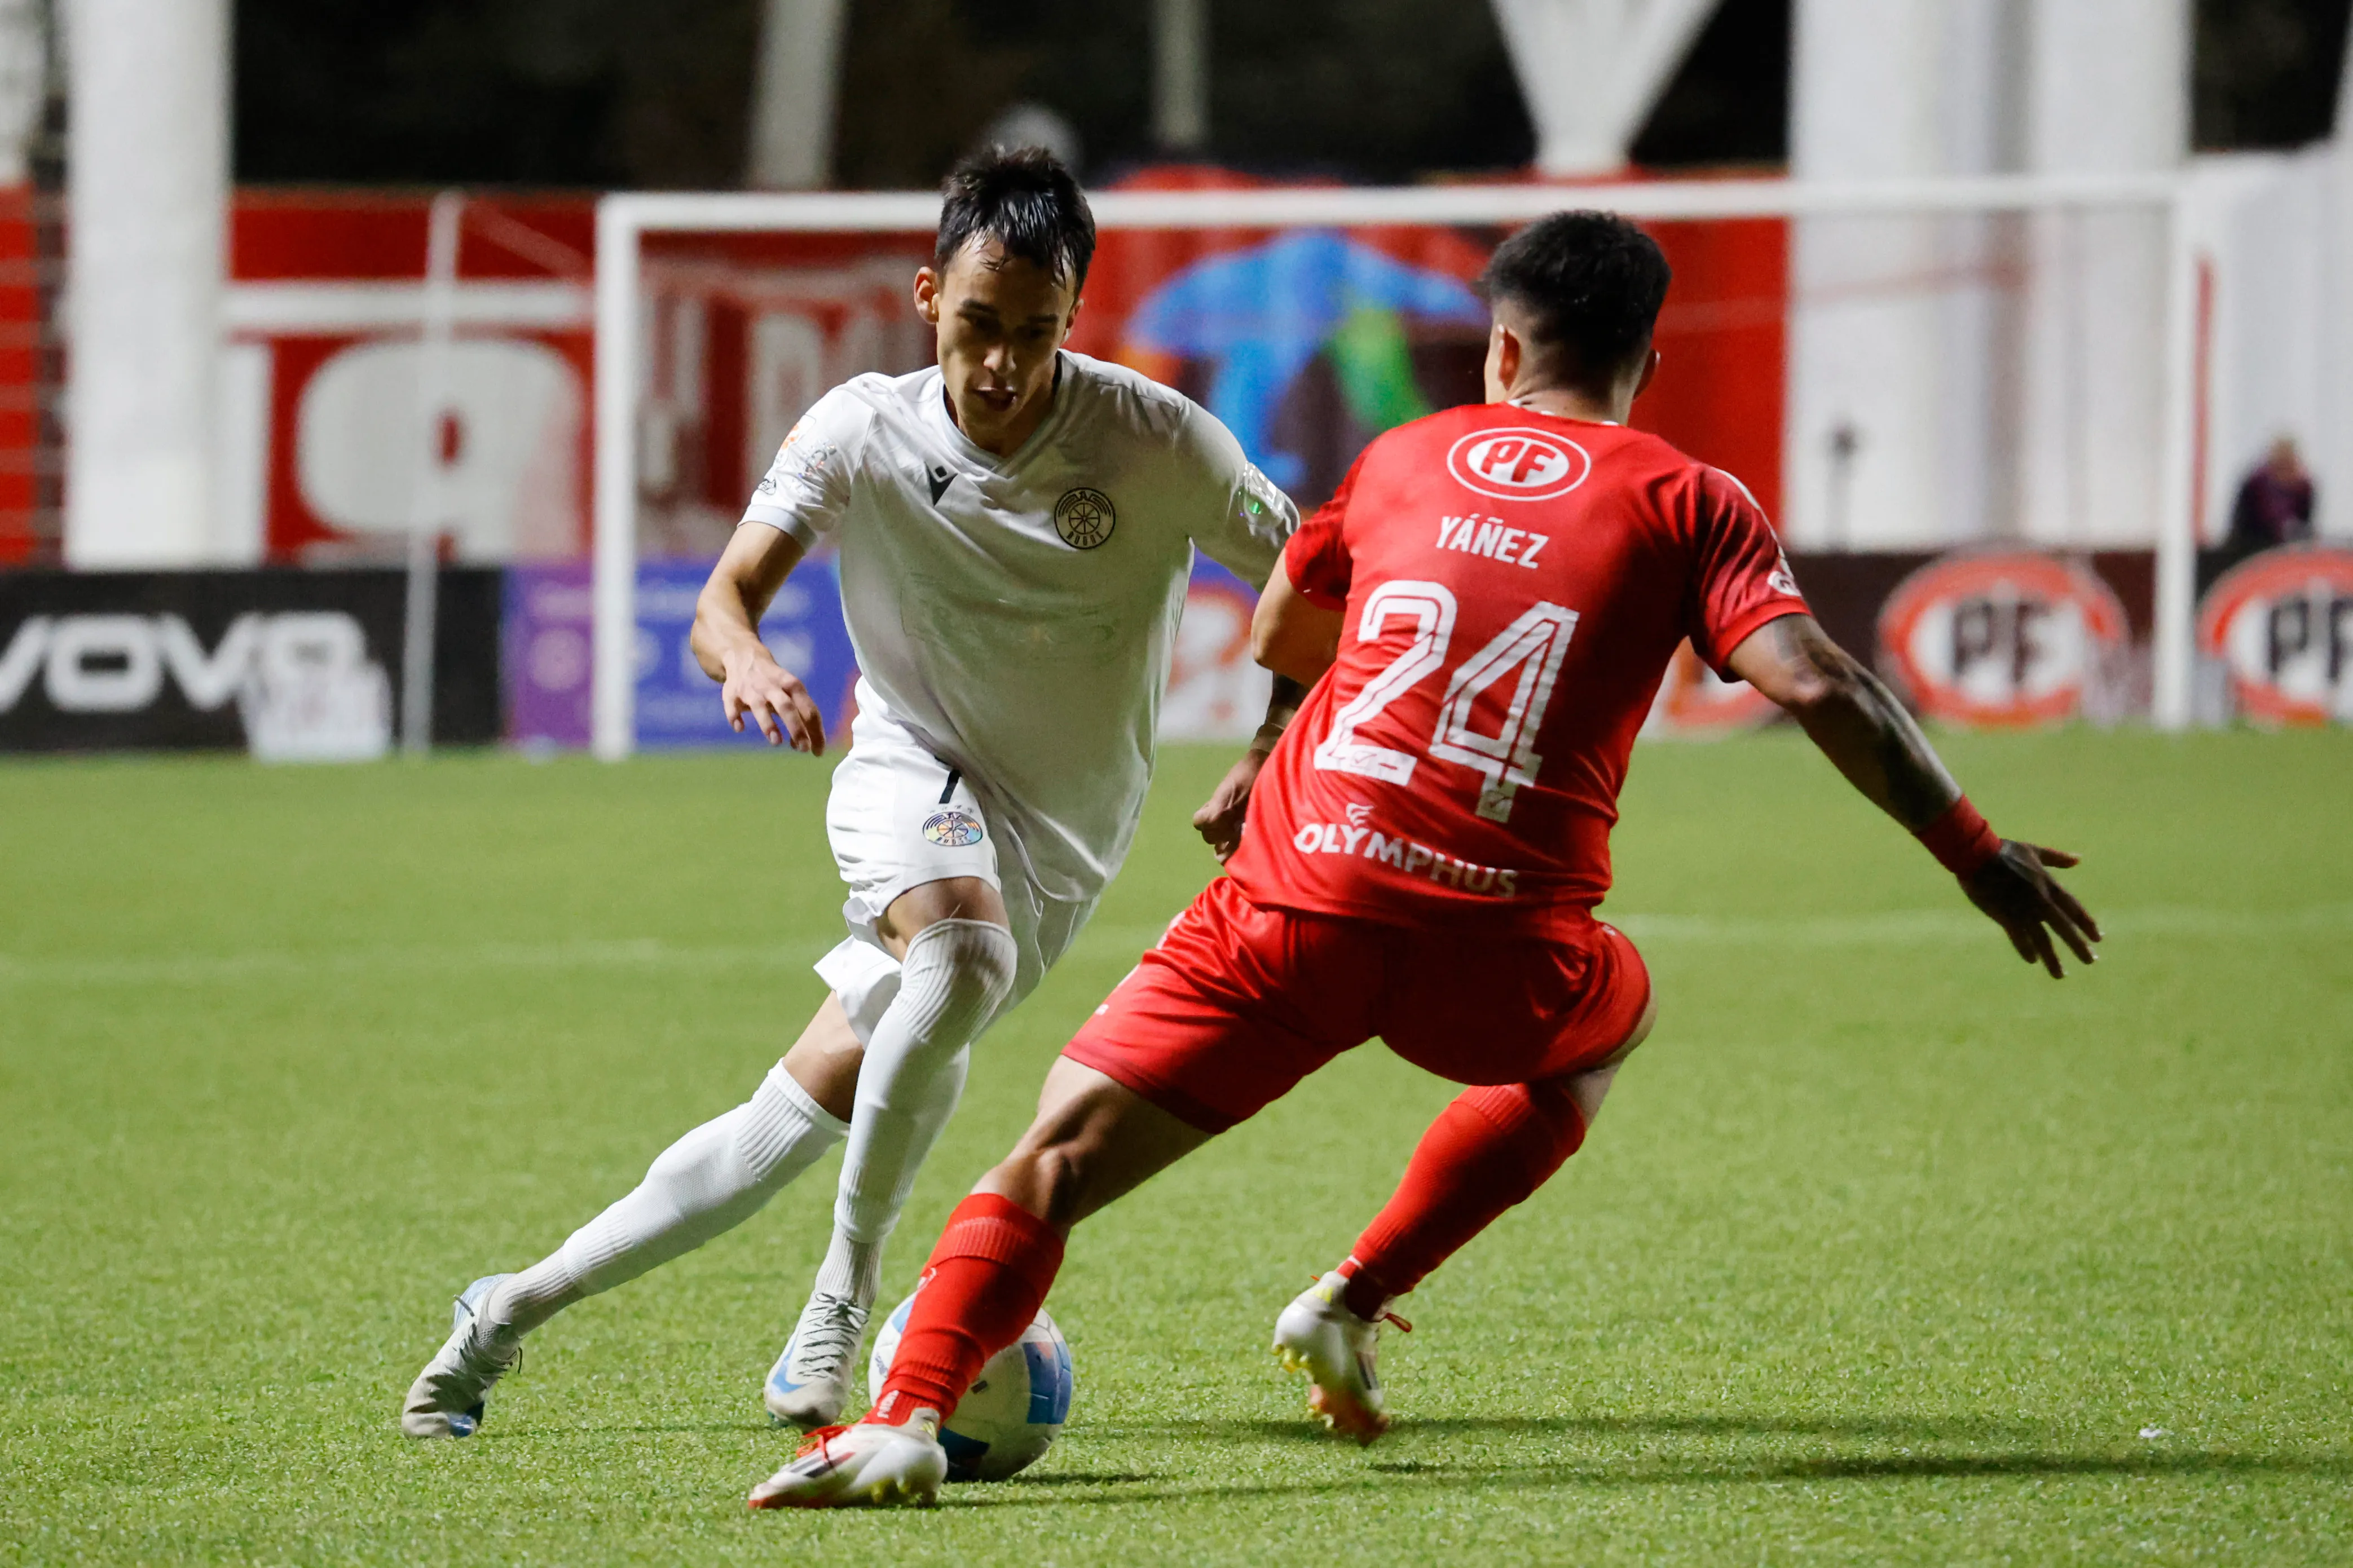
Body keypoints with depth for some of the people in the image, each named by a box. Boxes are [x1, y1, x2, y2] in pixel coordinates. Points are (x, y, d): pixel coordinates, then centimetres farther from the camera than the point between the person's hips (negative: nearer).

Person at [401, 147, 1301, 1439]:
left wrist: (1268, 761, -14)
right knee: (962, 953, -34)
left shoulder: (1155, 441, -16)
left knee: (808, 1110, -11)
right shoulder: (863, 433, -12)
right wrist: (746, 662, -45)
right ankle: (844, 1298, -18)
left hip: (1052, 848, 1)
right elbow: (724, 600, -21)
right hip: (910, 784, -1)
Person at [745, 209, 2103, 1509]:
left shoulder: (1405, 460, 18)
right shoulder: (1687, 505, 8)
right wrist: (1978, 854, 1)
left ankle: (908, 1417, -20)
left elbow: (1279, 641, 35)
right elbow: (1818, 684, -5)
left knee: (1058, 1159, 5)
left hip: (1290, 914, 1)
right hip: (1497, 952, -1)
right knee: (1608, 1020, 34)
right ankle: (1357, 1302, 22)